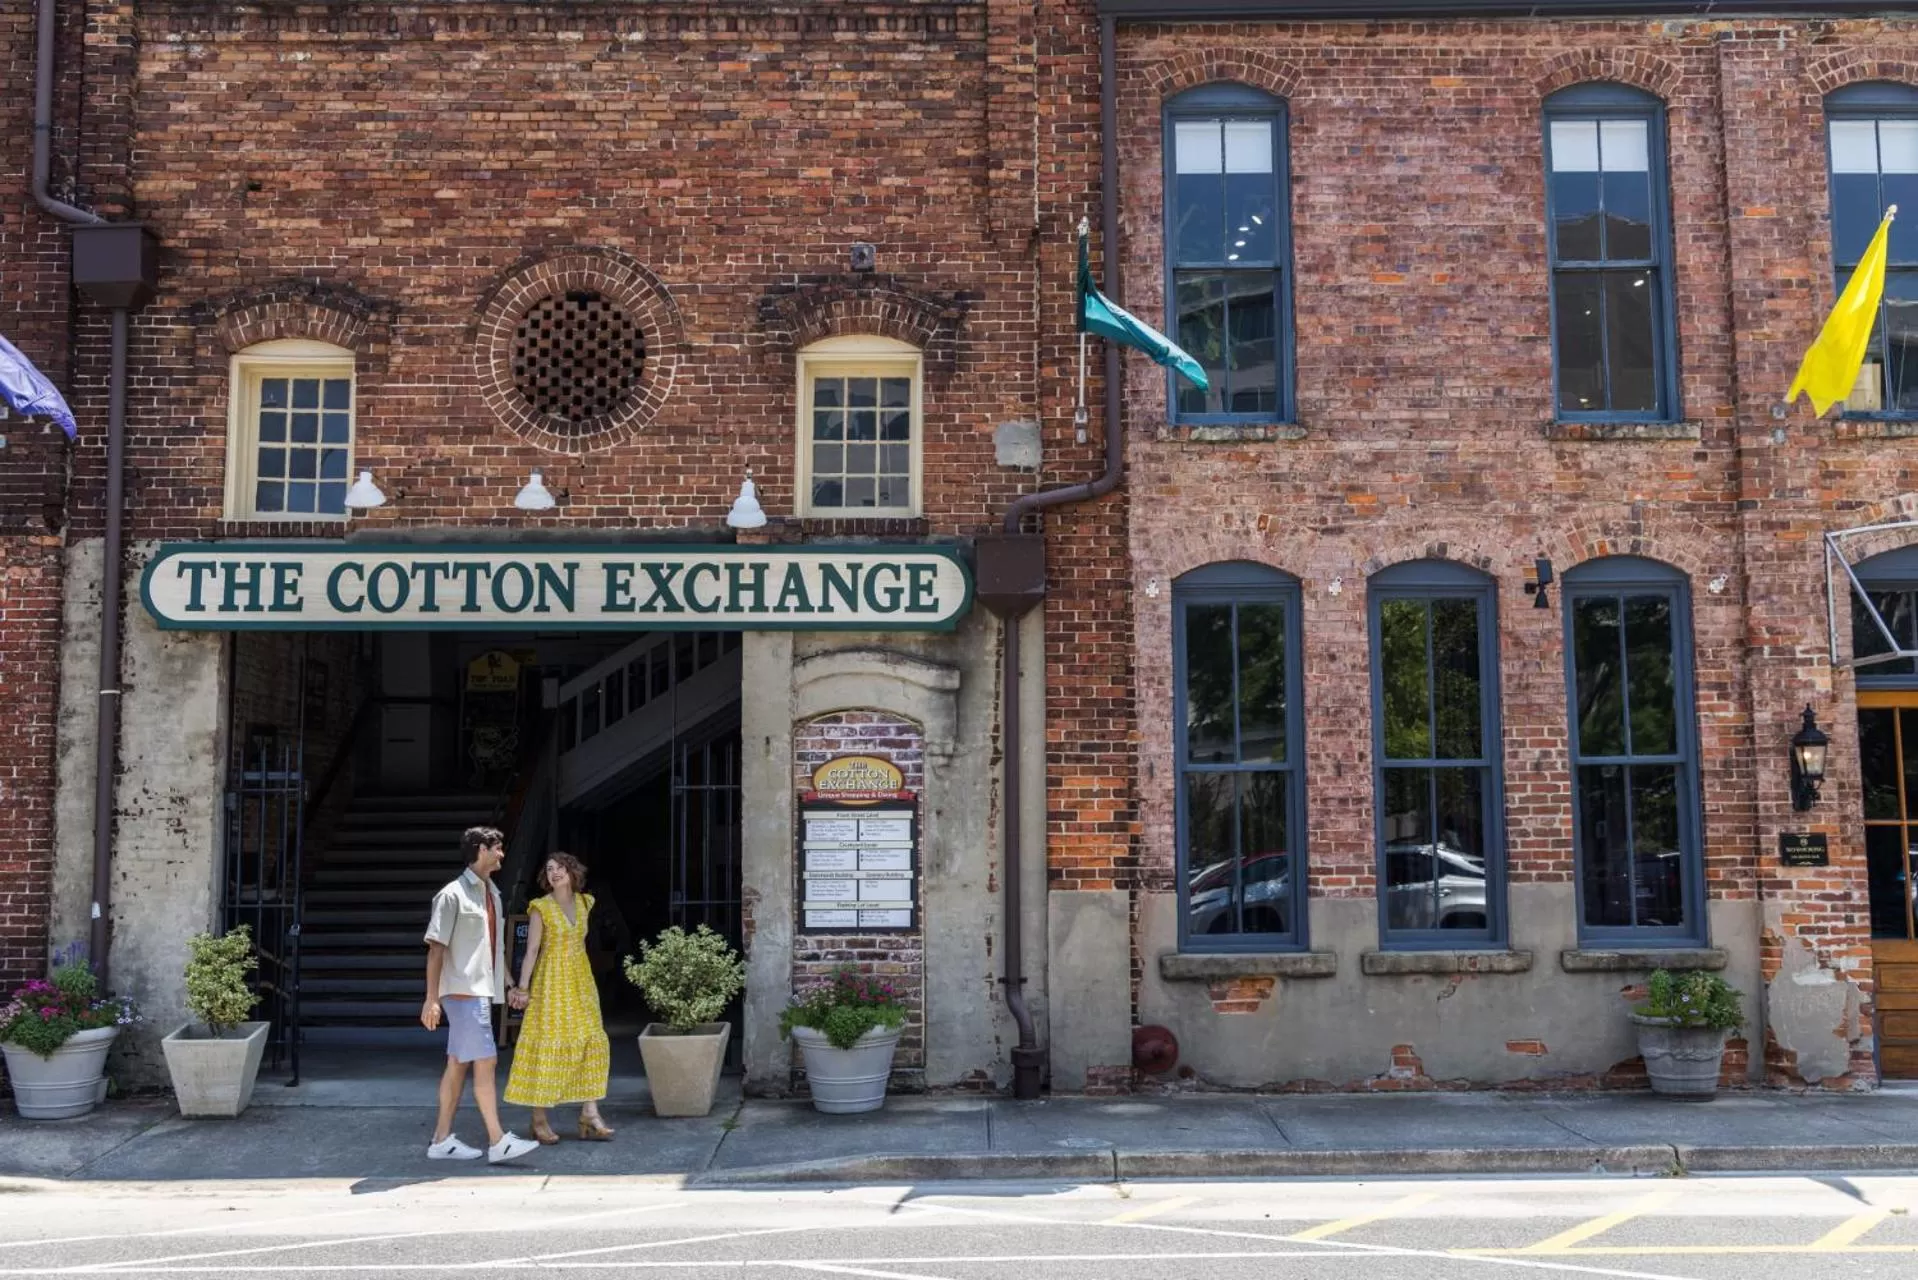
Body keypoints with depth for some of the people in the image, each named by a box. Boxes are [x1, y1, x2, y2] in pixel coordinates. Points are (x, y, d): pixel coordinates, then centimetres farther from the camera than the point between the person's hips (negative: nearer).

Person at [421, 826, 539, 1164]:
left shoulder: (492, 894, 15)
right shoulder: (453, 895, -10)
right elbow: (436, 948, -13)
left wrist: (507, 984, 19)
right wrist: (431, 998, -17)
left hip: (482, 991, 9)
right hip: (463, 991, -9)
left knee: (458, 1064, 10)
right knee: (485, 1062, -10)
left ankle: (442, 1139, 15)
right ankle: (498, 1142, -8)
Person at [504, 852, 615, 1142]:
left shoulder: (584, 903, 8)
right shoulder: (541, 908, -6)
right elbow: (531, 950, -8)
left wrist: (585, 981, 16)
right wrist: (523, 988, -14)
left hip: (580, 981, 5)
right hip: (552, 982, -5)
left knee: (591, 1044, 0)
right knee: (547, 1045, -4)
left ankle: (589, 1117, 3)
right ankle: (539, 1120, 4)